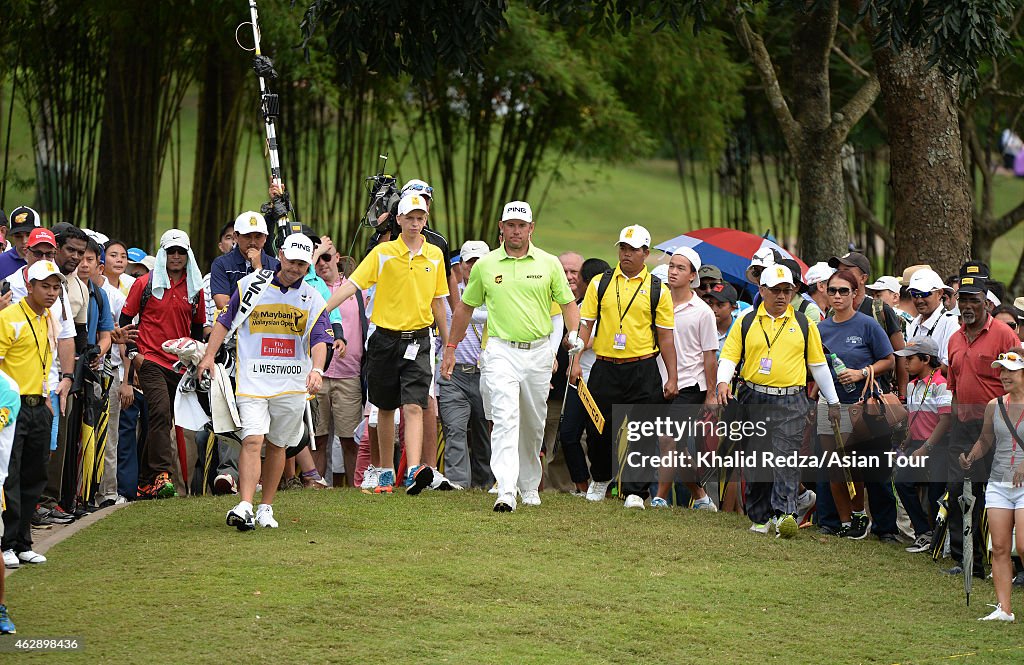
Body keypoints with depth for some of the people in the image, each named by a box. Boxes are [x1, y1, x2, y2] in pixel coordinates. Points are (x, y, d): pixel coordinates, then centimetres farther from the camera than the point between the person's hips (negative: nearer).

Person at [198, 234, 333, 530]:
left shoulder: (313, 299, 5)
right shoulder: (250, 285, 3)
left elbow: (319, 339, -4)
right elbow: (225, 321, 11)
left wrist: (316, 370, -22)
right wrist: (209, 355, 3)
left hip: (292, 383, 2)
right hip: (253, 379, -2)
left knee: (276, 445, 9)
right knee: (252, 440, -15)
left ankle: (266, 507, 20)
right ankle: (245, 507, -23)